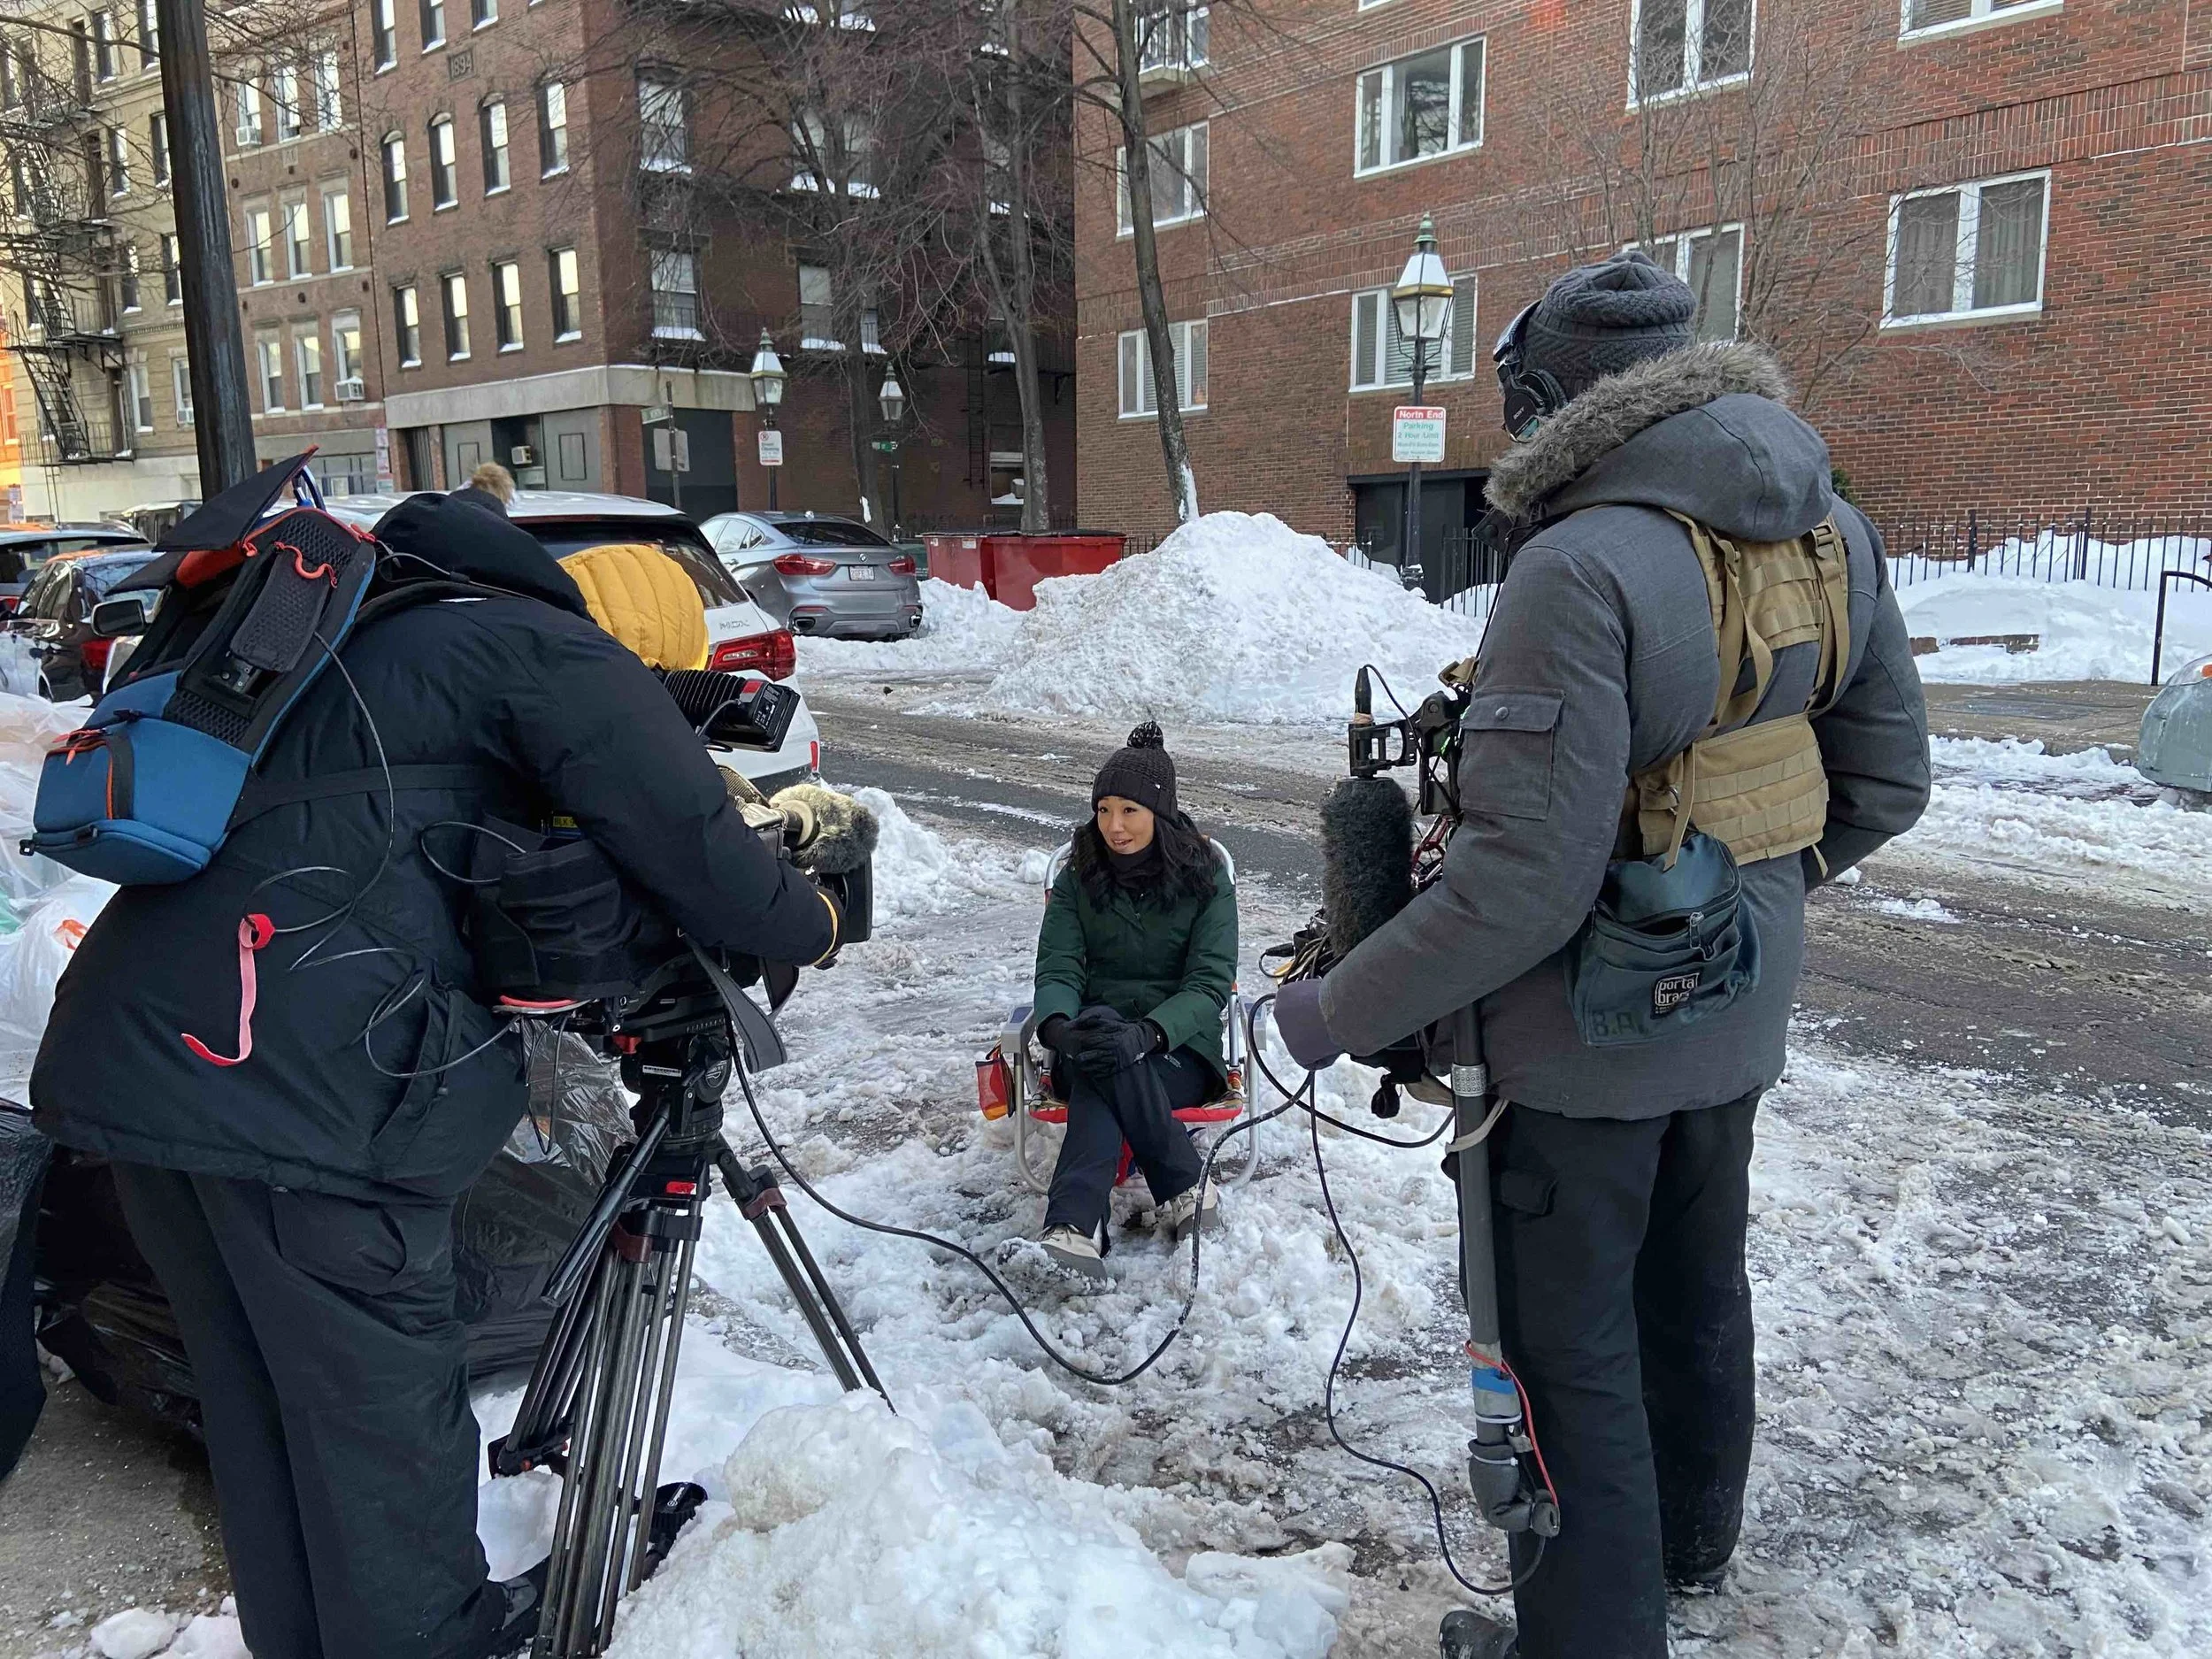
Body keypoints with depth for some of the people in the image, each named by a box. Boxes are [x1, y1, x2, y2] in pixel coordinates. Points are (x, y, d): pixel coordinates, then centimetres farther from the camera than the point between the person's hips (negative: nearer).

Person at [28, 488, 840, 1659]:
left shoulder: (382, 634, 26)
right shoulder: (556, 648, -2)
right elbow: (687, 841, -8)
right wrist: (808, 926, 10)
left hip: (134, 1041, 9)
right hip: (296, 1074, -9)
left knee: (254, 1395, 20)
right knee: (379, 1397, 7)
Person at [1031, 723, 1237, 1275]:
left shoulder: (1206, 880, 3)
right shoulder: (1078, 879, 9)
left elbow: (1210, 983, -8)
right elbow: (1058, 969, -1)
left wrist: (1146, 1034, -29)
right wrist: (1057, 1025, -27)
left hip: (1180, 1048, -1)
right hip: (1094, 1039, 1)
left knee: (1106, 1075, -35)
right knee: (1097, 1042, -36)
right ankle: (1185, 1184, -39)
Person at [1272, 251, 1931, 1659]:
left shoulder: (1583, 566, -27)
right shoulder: (1829, 531, -2)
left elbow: (1528, 878, -29)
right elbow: (1887, 781, 6)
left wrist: (1343, 1012, -18)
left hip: (1590, 1030, -8)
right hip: (1740, 1012, 8)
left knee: (1571, 1346, 8)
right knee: (1698, 1284, 27)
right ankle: (1690, 1544, 50)